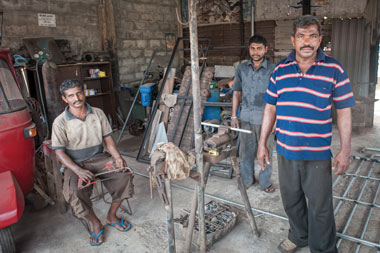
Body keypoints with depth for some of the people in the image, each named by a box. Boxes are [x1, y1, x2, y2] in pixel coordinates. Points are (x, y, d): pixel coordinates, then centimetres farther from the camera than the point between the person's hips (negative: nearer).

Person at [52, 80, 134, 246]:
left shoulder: (98, 113, 1)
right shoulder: (60, 122, -8)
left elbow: (108, 138, 5)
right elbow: (59, 153, -9)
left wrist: (117, 157, -13)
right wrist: (78, 170, -25)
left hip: (99, 158, 3)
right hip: (75, 163, -2)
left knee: (124, 175, -21)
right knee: (75, 192, -30)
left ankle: (111, 216, 2)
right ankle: (95, 223, -1)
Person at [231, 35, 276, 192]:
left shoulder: (272, 70, -6)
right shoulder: (241, 69, 5)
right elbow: (237, 93, 9)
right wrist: (234, 116, 6)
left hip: (264, 118, -3)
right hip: (245, 117, 3)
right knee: (245, 150, 13)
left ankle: (265, 182, 28)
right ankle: (247, 179, 33)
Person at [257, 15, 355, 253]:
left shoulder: (334, 70, -5)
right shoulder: (280, 70, 3)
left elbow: (344, 111, -2)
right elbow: (270, 108, 7)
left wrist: (345, 150, -7)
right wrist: (262, 143, 6)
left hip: (318, 154, -3)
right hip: (285, 151, 3)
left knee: (320, 207, 7)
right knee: (291, 201, 19)